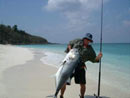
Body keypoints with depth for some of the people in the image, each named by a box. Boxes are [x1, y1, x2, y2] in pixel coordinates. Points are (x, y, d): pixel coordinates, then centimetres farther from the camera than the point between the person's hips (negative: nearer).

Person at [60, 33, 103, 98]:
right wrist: (70, 49, 3)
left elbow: (94, 59, 10)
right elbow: (70, 43, 22)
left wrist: (98, 57, -11)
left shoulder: (90, 49, 8)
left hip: (80, 68, 1)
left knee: (83, 85, 2)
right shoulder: (77, 41, 7)